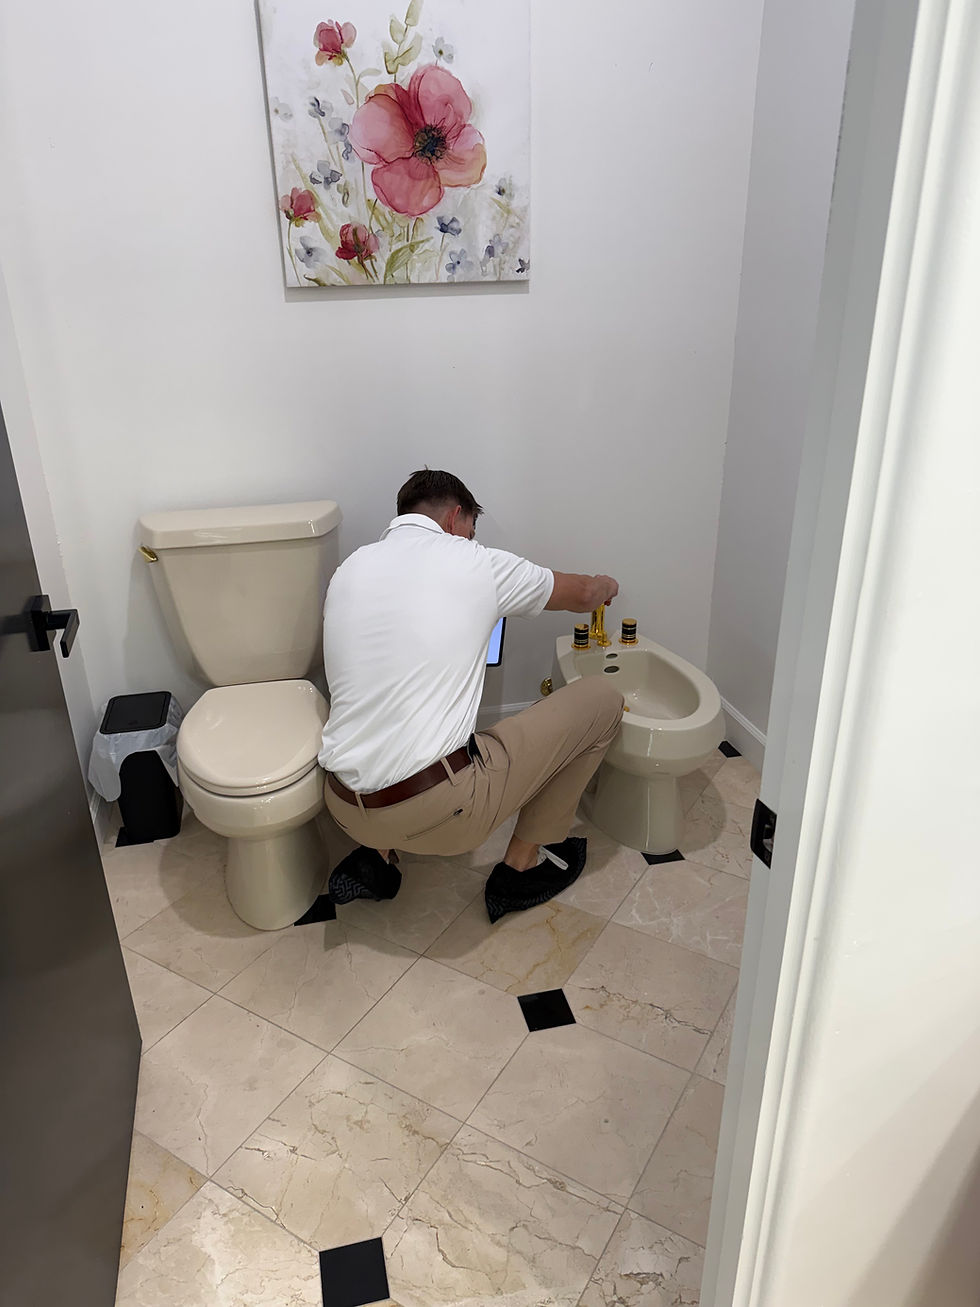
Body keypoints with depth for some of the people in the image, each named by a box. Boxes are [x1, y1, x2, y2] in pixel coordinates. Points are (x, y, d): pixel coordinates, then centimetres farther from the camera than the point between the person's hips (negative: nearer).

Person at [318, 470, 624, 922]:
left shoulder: (348, 569, 11)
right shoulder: (478, 564, -1)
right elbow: (580, 594, 17)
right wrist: (606, 586, 40)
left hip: (345, 810, 7)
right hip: (440, 813, -6)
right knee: (601, 698, 7)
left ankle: (374, 855, 21)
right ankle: (521, 867, 18)